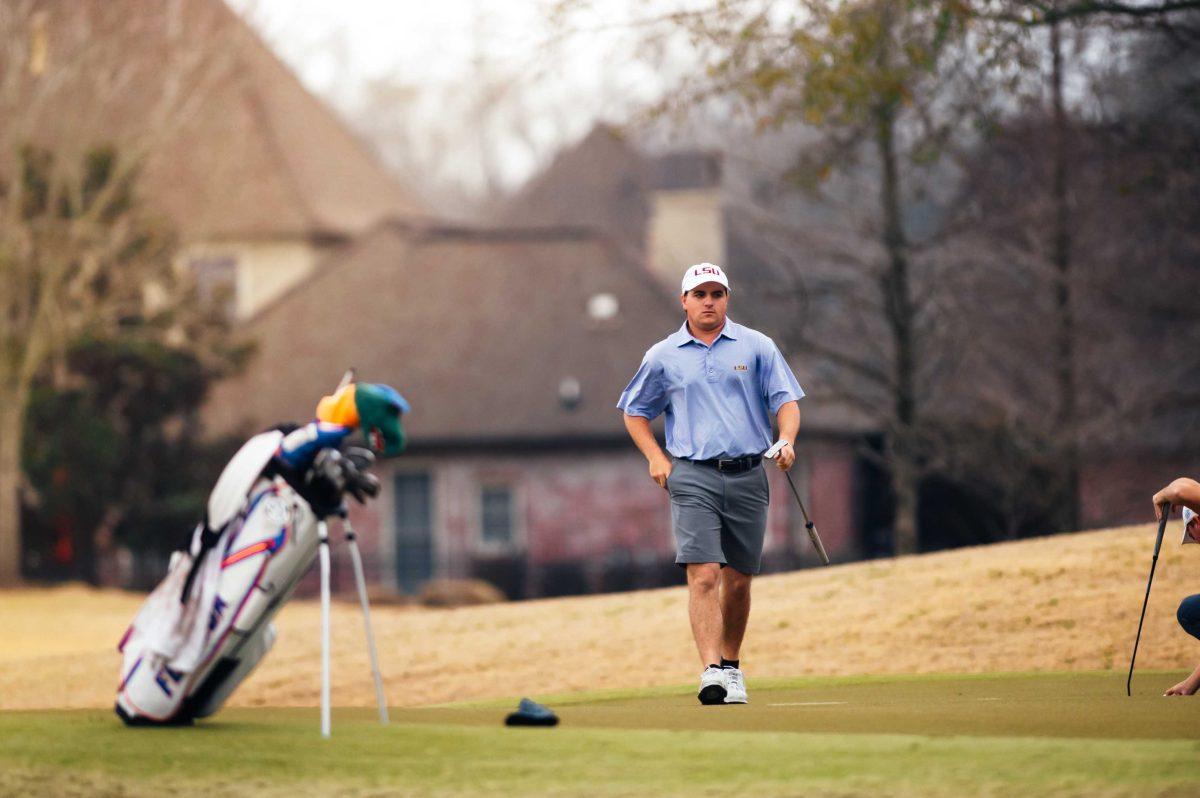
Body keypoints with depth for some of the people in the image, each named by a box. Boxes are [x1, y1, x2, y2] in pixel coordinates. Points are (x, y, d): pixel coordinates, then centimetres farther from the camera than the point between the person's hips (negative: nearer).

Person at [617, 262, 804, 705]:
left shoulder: (757, 347, 7)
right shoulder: (663, 356, 8)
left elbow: (786, 400, 5)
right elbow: (634, 411, 18)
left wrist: (787, 440, -15)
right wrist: (656, 457, 4)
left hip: (747, 476, 1)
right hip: (692, 476, -1)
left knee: (737, 581, 7)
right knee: (703, 574, -15)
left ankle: (731, 666, 23)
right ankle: (711, 671, -23)